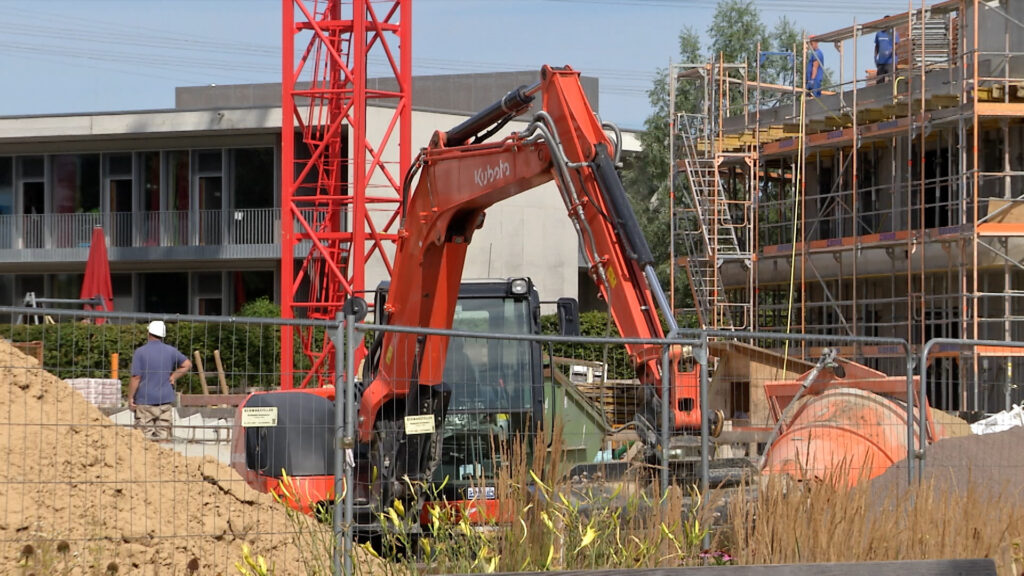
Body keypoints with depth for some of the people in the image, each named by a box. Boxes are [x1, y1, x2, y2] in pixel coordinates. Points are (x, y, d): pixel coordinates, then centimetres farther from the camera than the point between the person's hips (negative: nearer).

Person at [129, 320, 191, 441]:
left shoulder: (140, 352, -7)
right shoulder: (170, 351, 4)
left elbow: (136, 377, -10)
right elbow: (187, 365, 12)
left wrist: (130, 398, -3)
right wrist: (174, 377, 12)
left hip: (145, 400, -3)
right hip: (165, 399, 3)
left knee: (145, 435, -2)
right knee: (164, 435, 5)